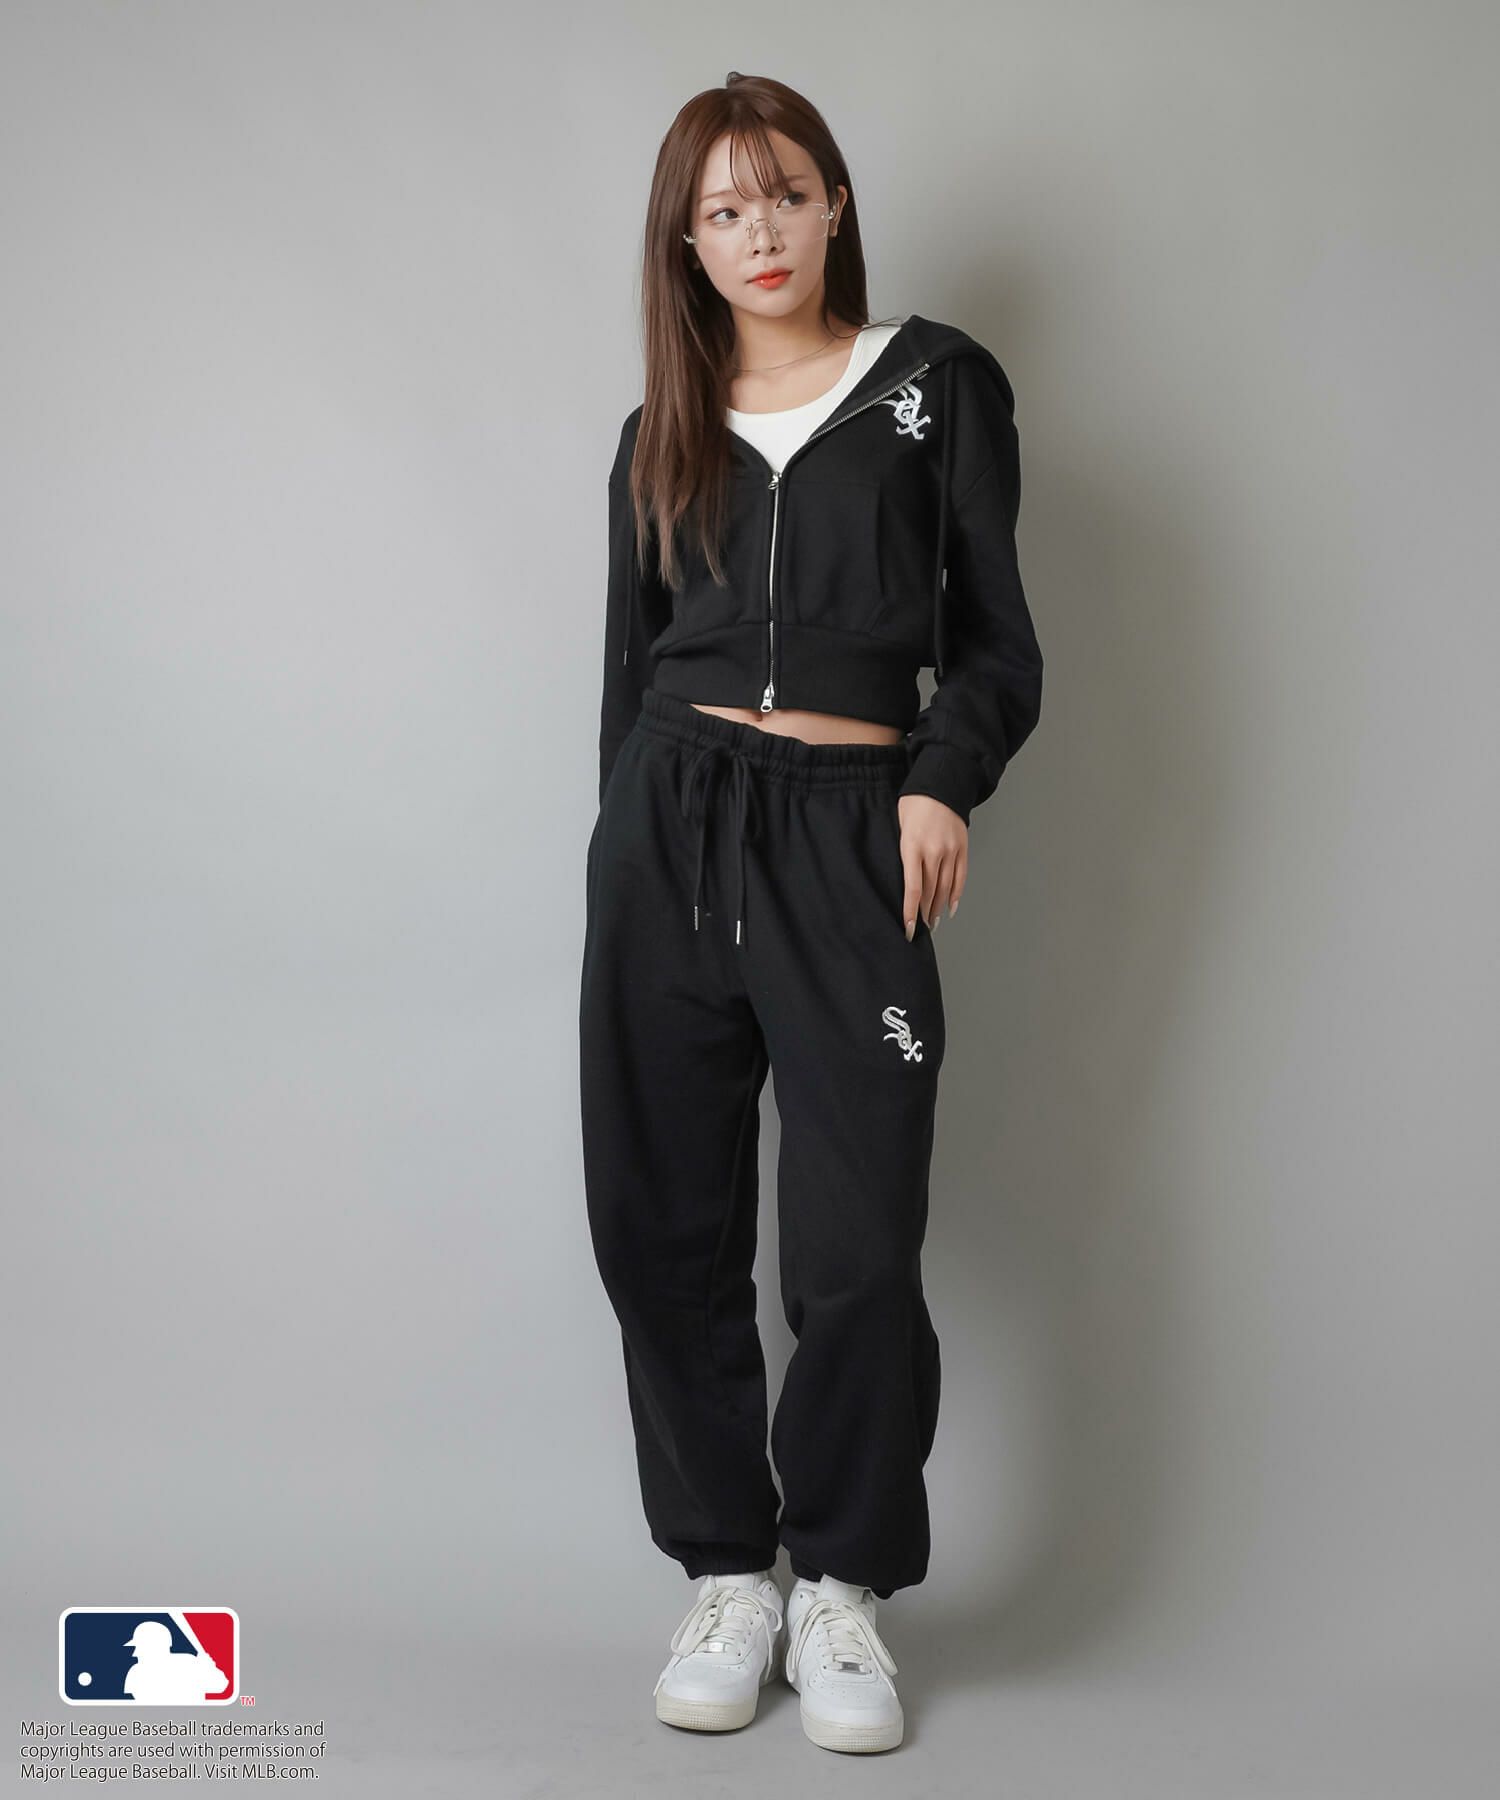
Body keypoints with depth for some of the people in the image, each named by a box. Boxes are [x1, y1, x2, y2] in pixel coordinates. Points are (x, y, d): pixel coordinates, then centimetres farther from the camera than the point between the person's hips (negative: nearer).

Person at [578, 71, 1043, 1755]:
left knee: (857, 1247, -7)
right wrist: (640, 834, 14)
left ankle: (840, 1584, 13)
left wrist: (947, 782, -11)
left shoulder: (938, 382, 8)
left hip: (851, 829, -3)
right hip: (669, 817, 3)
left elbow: (992, 636, 5)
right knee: (664, 1223, 2)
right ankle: (726, 1575, 17)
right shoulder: (663, 432, 15)